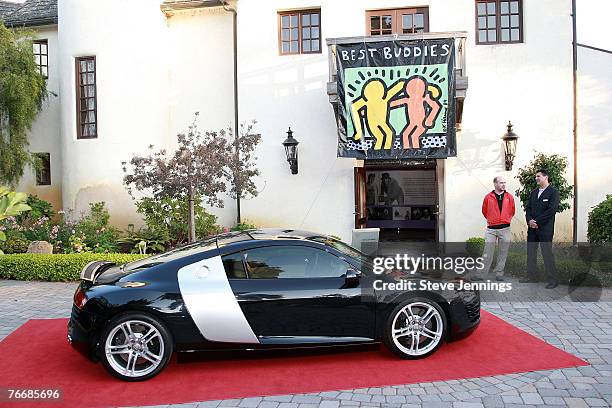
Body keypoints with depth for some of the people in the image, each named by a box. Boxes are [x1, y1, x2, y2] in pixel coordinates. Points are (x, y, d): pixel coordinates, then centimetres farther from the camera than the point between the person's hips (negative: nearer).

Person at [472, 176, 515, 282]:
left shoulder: (509, 197, 4)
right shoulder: (488, 197, 0)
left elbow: (512, 211, 15)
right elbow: (484, 211, 13)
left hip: (505, 229, 1)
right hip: (491, 229, -1)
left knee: (503, 252, 6)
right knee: (487, 253, -1)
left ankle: (499, 273, 16)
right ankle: (481, 273, 3)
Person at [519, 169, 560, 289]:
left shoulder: (553, 192, -4)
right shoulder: (534, 192, 17)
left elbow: (552, 210, -13)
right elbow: (528, 208, 13)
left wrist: (536, 221, -14)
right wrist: (529, 220, -6)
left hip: (545, 228, -7)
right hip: (532, 227, 7)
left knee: (547, 253, -6)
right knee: (531, 253, 10)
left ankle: (553, 280, 2)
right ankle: (531, 276, 20)